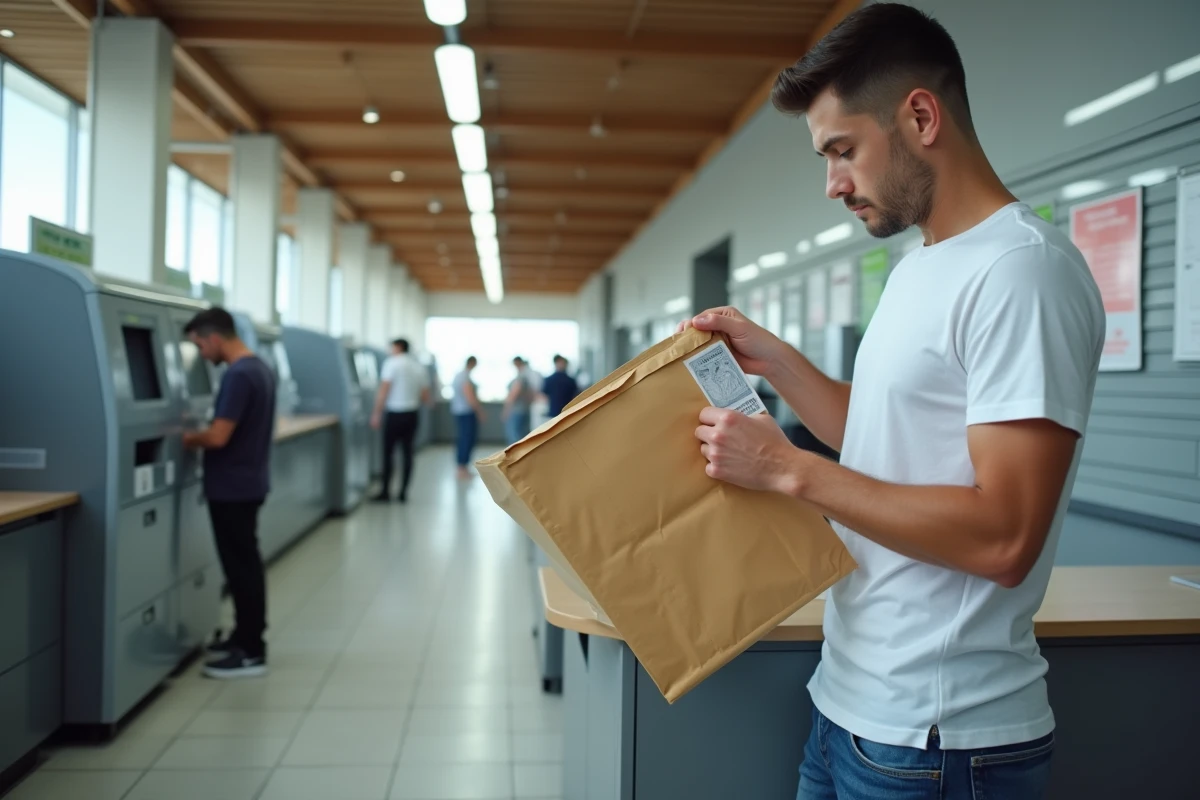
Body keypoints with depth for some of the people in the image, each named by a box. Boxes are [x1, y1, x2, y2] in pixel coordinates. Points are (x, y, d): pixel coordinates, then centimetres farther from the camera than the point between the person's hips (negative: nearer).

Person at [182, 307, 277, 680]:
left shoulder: (237, 376, -21)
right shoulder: (259, 368, 10)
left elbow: (218, 437, -25)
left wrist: (188, 439, -6)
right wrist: (200, 435, 14)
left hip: (232, 487, -10)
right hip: (248, 481, 10)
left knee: (241, 567, -3)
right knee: (246, 564, 17)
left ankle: (251, 653, 4)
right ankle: (245, 636, 27)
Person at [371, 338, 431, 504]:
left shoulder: (391, 362, -7)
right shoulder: (419, 366, 9)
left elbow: (383, 390, -14)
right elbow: (426, 398, 9)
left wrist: (377, 413, -9)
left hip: (395, 414, -5)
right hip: (413, 414, 5)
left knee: (388, 452, 2)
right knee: (407, 452, 7)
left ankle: (386, 492, 4)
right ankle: (404, 492, 8)